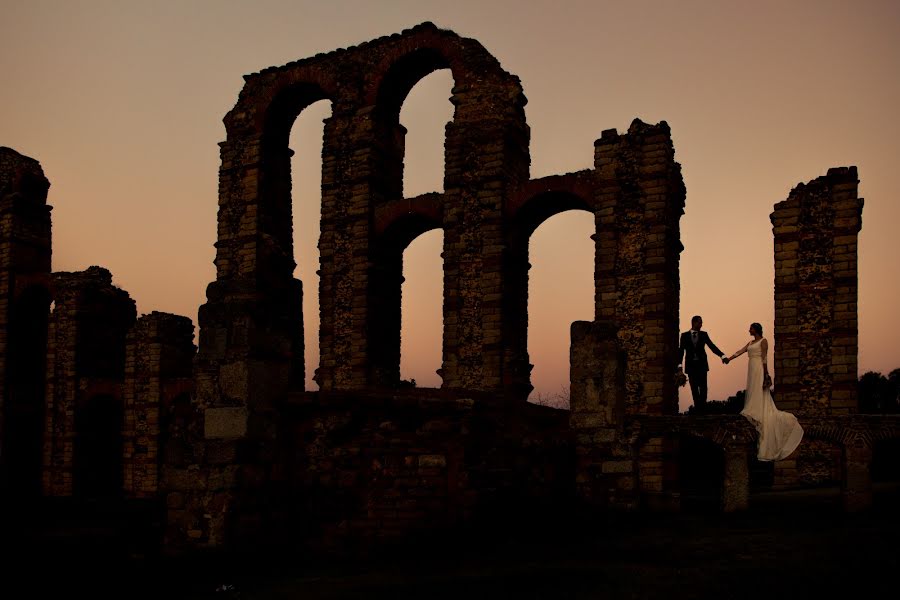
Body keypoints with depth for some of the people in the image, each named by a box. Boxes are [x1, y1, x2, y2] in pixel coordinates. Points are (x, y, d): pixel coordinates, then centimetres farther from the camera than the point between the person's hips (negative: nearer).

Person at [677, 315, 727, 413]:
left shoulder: (704, 334, 7)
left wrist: (722, 355, -16)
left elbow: (712, 346, -1)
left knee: (703, 387, -6)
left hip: (702, 364, 0)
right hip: (691, 365, 0)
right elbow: (681, 350, 1)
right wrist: (679, 364, -10)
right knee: (694, 388, 2)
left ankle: (702, 407, -2)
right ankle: (697, 408, 7)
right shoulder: (684, 335, 5)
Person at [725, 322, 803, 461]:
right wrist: (729, 358, -3)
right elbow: (740, 351, 11)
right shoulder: (750, 343, 20)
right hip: (752, 372, 9)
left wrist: (765, 375, -16)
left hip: (759, 371, -9)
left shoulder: (763, 341, -5)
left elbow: (764, 358, -11)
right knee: (753, 397, 6)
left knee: (759, 398, -9)